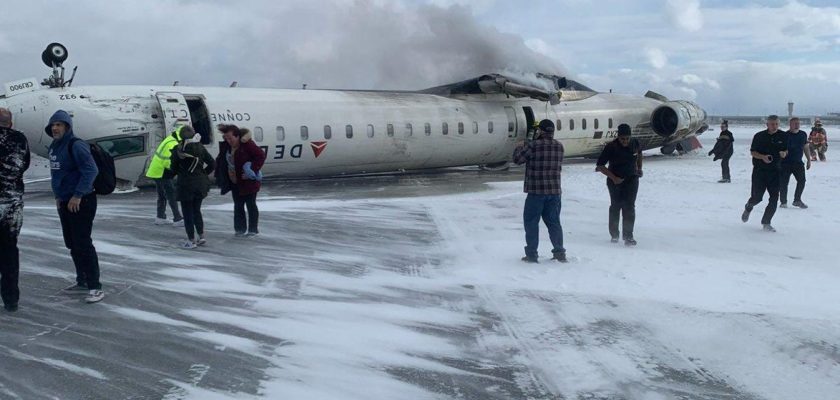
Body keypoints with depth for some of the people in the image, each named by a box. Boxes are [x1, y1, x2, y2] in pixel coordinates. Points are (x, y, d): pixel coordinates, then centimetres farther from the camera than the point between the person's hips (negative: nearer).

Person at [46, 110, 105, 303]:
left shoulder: (76, 146, -15)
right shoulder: (54, 146, 12)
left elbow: (91, 170, -23)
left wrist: (77, 195, -22)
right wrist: (58, 196, 17)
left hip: (81, 203, -9)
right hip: (65, 203, 9)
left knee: (83, 244, -10)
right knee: (72, 244, 15)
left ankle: (95, 287, -6)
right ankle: (82, 282, 27)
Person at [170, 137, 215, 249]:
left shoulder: (177, 150, -12)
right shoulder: (200, 147, -3)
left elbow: (174, 168, -4)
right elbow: (212, 164, -2)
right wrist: (203, 173, 8)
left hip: (186, 185, -4)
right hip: (201, 184, 4)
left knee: (187, 213, 7)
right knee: (196, 210, 19)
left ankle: (191, 240, 10)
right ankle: (201, 237, 20)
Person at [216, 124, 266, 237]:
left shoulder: (247, 144, -19)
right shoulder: (226, 146, 2)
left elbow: (261, 156, -20)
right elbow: (221, 160, 15)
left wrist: (253, 171, -23)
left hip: (248, 182, -7)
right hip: (235, 182, 7)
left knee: (251, 205, 4)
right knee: (238, 206, 12)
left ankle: (253, 229, 13)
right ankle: (240, 229, 20)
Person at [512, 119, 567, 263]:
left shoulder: (533, 145, -13)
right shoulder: (559, 146, 5)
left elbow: (517, 159, -6)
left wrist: (519, 147, 15)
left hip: (536, 192, -5)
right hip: (555, 191, 5)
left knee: (531, 222, 5)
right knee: (553, 222, 14)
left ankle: (531, 254, 6)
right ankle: (559, 252, 15)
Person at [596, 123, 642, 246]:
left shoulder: (636, 144, -4)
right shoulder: (611, 147, -16)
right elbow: (599, 166, -14)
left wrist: (639, 168, 20)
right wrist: (613, 178, -19)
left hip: (631, 179, 2)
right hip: (615, 180, -2)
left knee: (629, 207, -8)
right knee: (616, 206, 6)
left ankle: (628, 236, -9)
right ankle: (614, 234, 21)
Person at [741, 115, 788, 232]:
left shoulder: (782, 137, 4)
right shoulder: (759, 136, -4)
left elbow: (786, 150, 14)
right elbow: (752, 152, -1)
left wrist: (784, 153, -10)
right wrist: (763, 157, -19)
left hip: (775, 171, 2)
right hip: (759, 171, -2)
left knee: (774, 198, -5)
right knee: (757, 197, -2)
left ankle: (766, 223, 7)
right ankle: (748, 207, 35)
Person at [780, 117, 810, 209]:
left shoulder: (803, 134, 8)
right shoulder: (785, 135, -8)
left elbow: (806, 148, 18)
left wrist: (809, 160, 17)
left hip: (798, 163, 4)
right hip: (785, 163, -4)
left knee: (802, 181, -4)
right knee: (784, 182, -4)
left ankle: (797, 200, 12)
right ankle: (783, 202, 10)